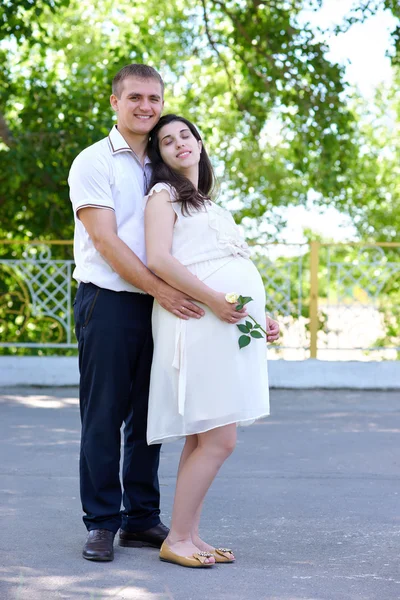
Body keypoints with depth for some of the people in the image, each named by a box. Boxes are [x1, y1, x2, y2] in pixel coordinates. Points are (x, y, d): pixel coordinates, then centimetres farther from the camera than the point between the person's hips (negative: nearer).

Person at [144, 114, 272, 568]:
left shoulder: (207, 204, 29)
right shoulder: (164, 194, 4)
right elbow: (158, 259, -11)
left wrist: (260, 313, 16)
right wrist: (212, 299, -19)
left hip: (231, 323, 8)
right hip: (199, 322, -8)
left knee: (202, 439, 6)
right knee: (218, 440, -13)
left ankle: (190, 535, 8)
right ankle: (176, 539, -7)